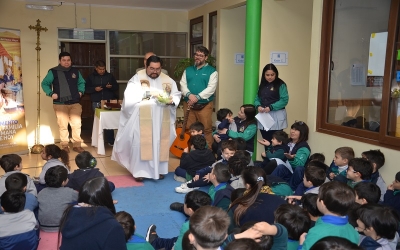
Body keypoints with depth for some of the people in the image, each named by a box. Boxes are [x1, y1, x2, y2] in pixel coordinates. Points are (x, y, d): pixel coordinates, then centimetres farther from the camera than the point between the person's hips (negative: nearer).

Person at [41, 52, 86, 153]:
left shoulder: (75, 71, 12)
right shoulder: (53, 72, -1)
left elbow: (81, 82, 24)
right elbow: (44, 84, 3)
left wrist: (81, 91, 7)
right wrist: (51, 93, -9)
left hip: (75, 103, 3)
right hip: (60, 104, -3)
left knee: (77, 124, -1)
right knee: (63, 125, -1)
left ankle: (77, 145, 9)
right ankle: (65, 145, 12)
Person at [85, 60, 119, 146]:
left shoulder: (110, 76, 8)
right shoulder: (91, 77, 6)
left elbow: (116, 87, 11)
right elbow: (86, 89, 5)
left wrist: (111, 87, -10)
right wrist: (94, 89, -13)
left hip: (109, 102, 0)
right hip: (96, 103, 0)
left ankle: (110, 140, -1)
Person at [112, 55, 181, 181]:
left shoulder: (168, 80, 8)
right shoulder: (137, 77, -3)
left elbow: (177, 95, 6)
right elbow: (129, 95, -15)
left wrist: (172, 101, -17)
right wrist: (148, 93, -23)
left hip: (161, 120, 3)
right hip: (143, 119, -3)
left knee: (160, 143, 8)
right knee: (141, 143, -3)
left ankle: (158, 169, 20)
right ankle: (140, 171, 5)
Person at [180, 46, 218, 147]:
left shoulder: (211, 71, 0)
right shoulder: (188, 70, 14)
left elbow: (211, 88, -11)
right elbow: (183, 84, 4)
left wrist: (197, 97, -20)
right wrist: (189, 94, -16)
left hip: (205, 105, -4)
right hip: (188, 104, 4)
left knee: (207, 129, -3)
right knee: (188, 129, 9)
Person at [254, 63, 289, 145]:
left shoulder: (281, 85, -6)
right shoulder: (262, 85, 13)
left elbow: (284, 100, -13)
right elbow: (257, 98, 10)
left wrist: (271, 107, -22)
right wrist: (258, 106, -12)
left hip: (276, 117, -5)